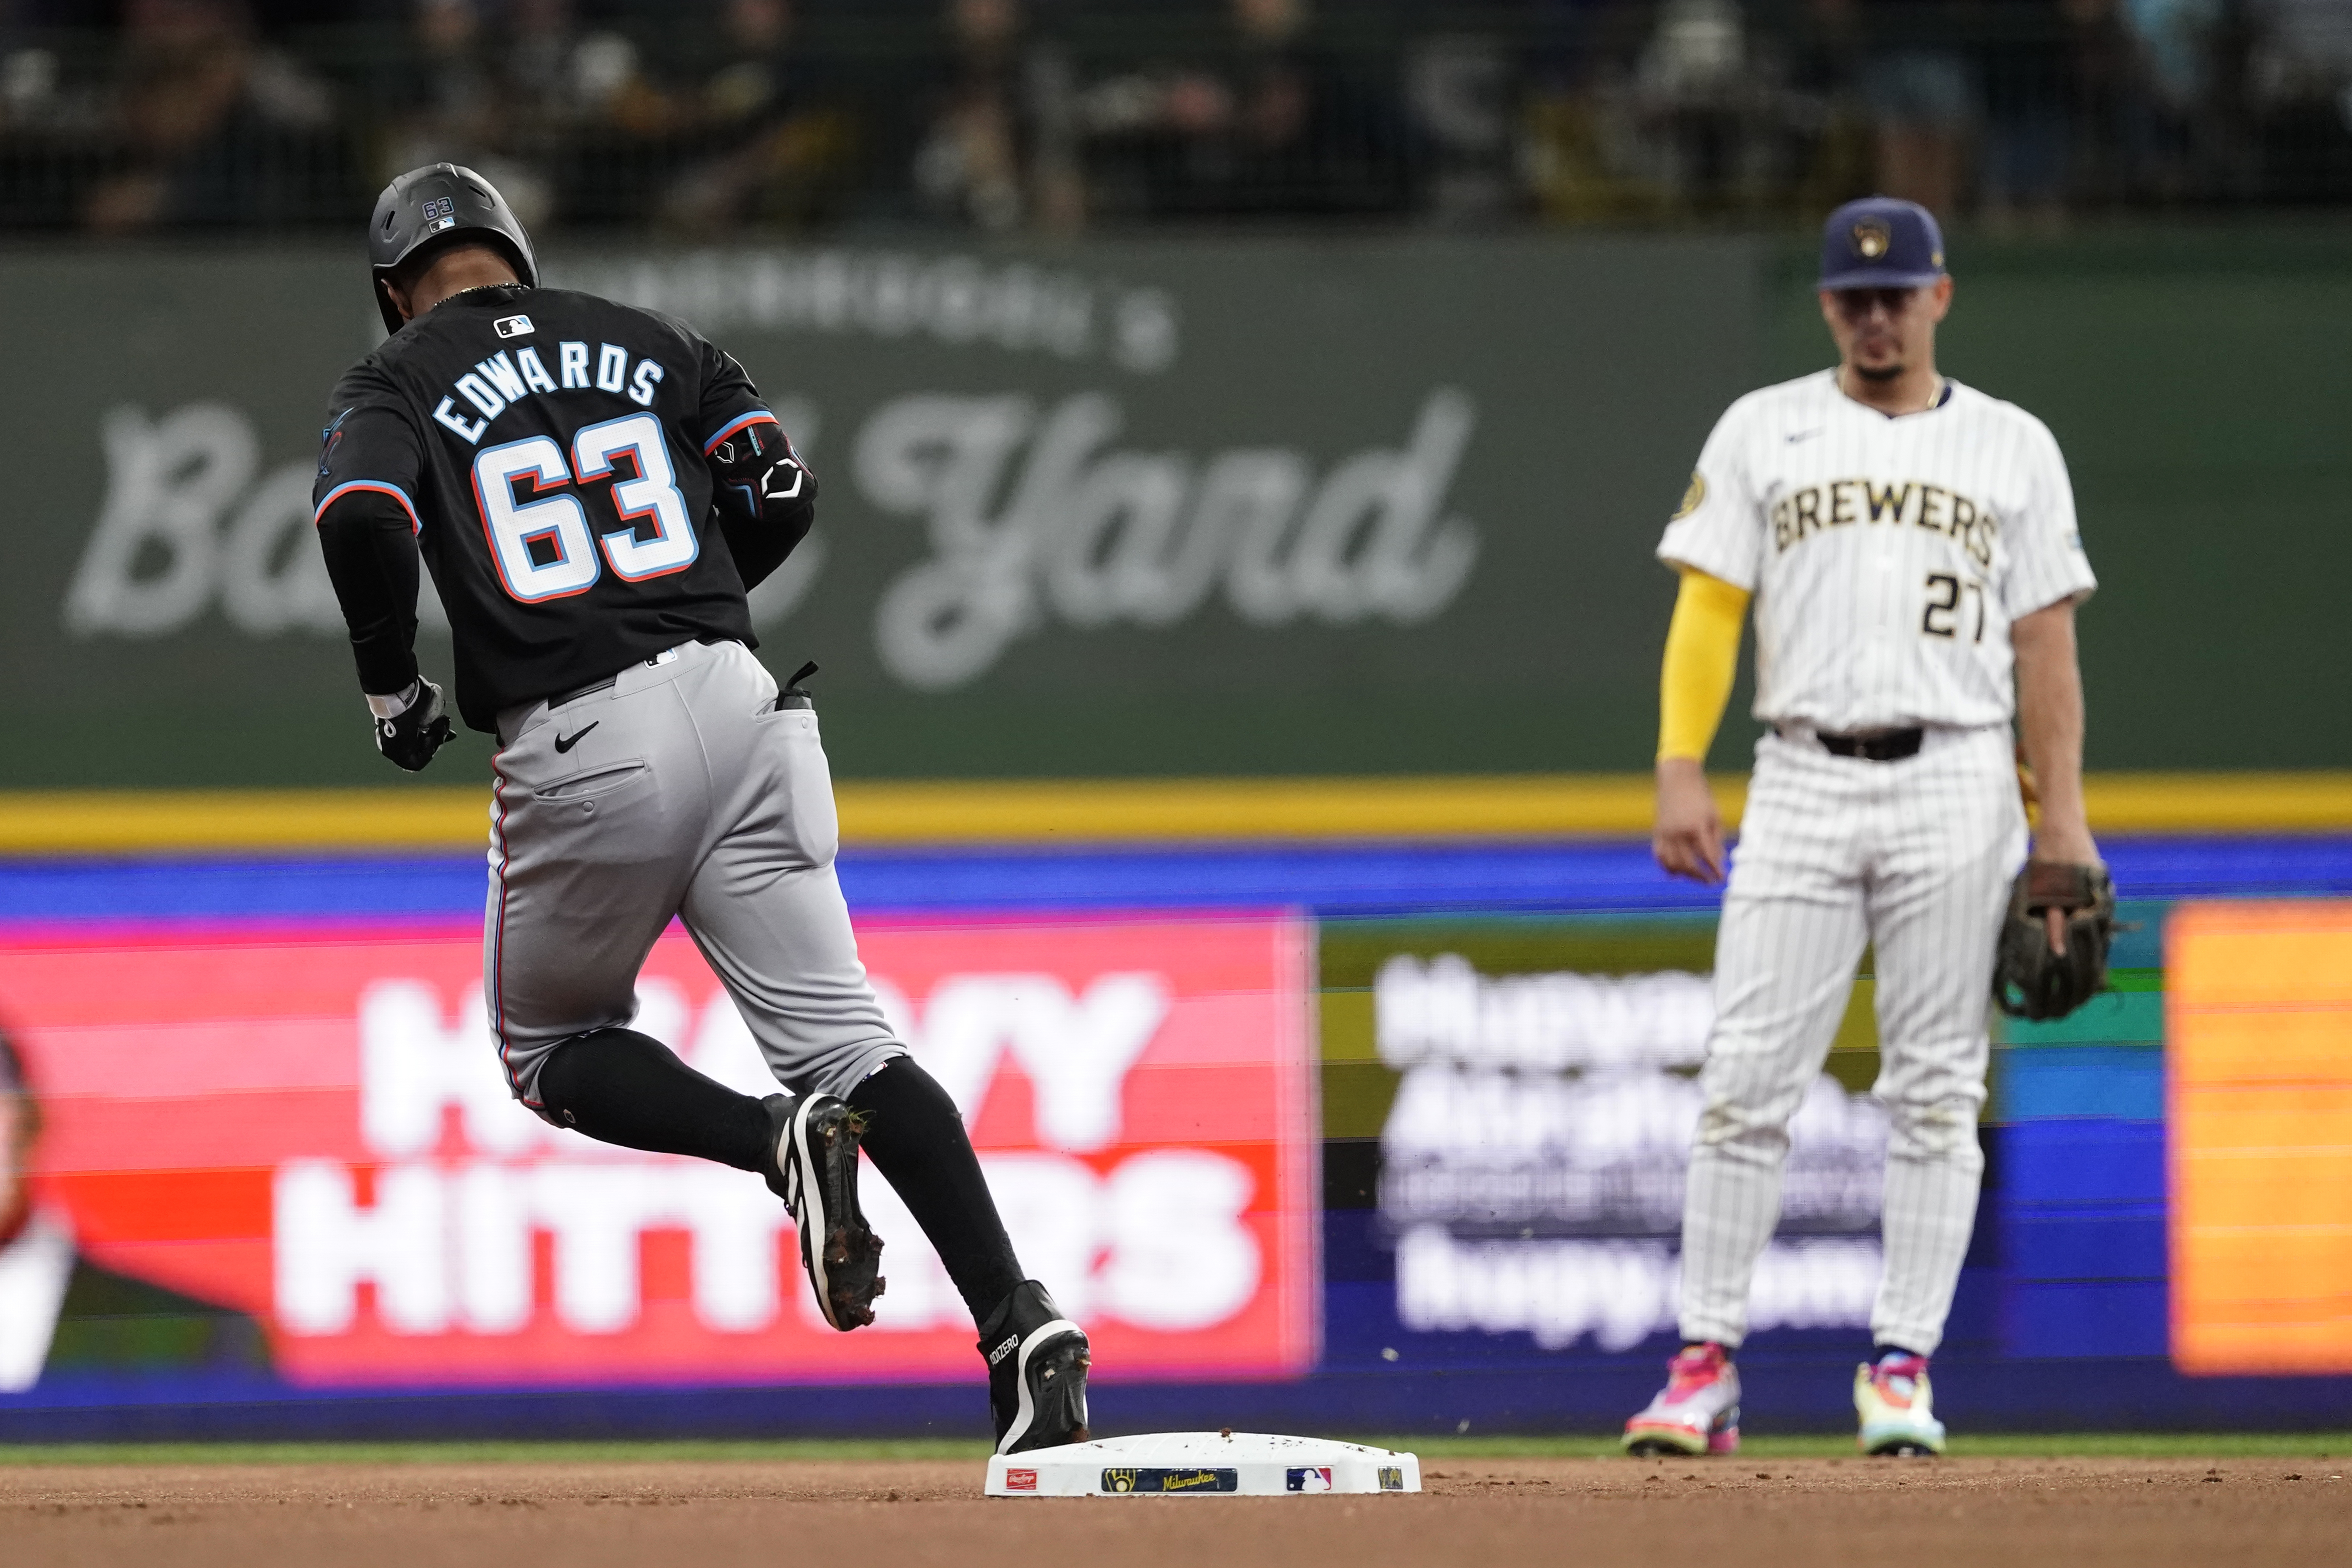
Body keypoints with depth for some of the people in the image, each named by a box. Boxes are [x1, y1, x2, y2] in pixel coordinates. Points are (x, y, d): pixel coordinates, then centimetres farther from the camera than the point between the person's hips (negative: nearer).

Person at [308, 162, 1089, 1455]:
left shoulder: (396, 384, 8)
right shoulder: (644, 341, 18)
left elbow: (362, 519, -12)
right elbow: (781, 493, 9)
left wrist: (391, 688, 4)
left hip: (576, 751, -3)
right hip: (733, 698, 3)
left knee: (549, 1046, 18)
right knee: (840, 1037, 0)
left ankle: (784, 1142, -11)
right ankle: (1020, 1324, -18)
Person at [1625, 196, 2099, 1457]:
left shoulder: (2012, 446, 10)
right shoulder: (1763, 432, 10)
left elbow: (2044, 643, 8)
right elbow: (1709, 607, 6)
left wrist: (2063, 817, 0)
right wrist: (1680, 770, -6)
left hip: (1956, 786, 0)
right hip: (1803, 779, 0)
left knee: (1935, 1089, 0)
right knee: (1747, 1078, -6)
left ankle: (1903, 1366, 5)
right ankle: (1706, 1368, -3)